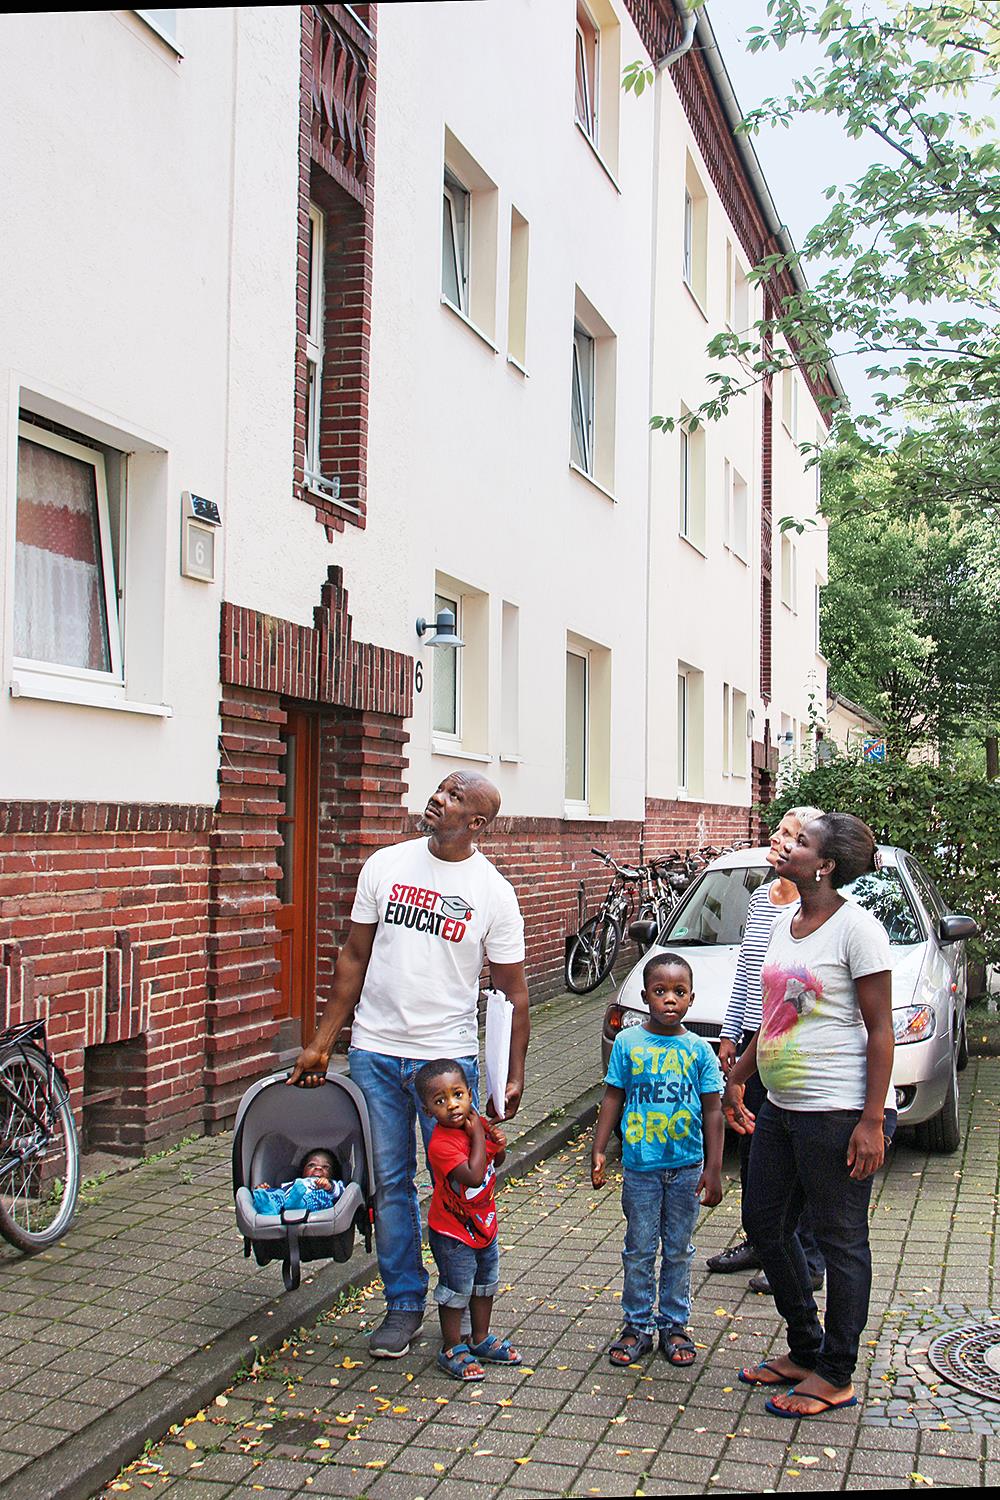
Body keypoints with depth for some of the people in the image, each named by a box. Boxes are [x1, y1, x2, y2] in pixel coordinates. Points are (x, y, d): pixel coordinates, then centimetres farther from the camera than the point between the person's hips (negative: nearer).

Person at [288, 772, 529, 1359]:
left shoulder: (494, 893, -5)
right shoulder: (386, 865, 2)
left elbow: (514, 991, -1)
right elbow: (355, 957, 8)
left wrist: (515, 1076, -7)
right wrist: (322, 1043, 7)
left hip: (449, 1058, -2)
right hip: (375, 1052, 3)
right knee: (390, 1183, 10)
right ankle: (405, 1304, 24)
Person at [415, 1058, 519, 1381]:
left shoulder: (478, 1123, -6)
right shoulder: (441, 1144, -30)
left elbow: (495, 1163, 11)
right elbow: (473, 1176, -38)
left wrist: (499, 1145, -11)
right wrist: (478, 1136, -31)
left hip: (484, 1224, 8)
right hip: (453, 1232, -8)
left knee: (486, 1284, 21)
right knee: (456, 1290, 5)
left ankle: (481, 1340, 39)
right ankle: (452, 1350, 22)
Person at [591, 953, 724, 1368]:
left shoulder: (698, 1049, -3)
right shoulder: (627, 1043, -3)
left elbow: (713, 1111, 0)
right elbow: (613, 1099, 3)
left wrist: (713, 1169, -4)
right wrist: (598, 1151, -2)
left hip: (686, 1167, 1)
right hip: (640, 1166, -1)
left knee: (678, 1251, 12)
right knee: (639, 1251, 8)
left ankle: (674, 1325, 25)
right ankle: (637, 1325, 21)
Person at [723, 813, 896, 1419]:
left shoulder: (855, 927, -14)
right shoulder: (787, 924, 11)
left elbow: (880, 1028, -15)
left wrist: (873, 1120, -19)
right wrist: (738, 1075, 24)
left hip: (839, 1112, -9)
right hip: (781, 1107, 9)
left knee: (840, 1239, 4)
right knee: (765, 1222, 15)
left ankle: (836, 1376, 18)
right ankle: (805, 1350, 32)